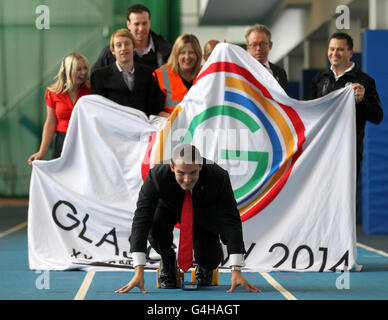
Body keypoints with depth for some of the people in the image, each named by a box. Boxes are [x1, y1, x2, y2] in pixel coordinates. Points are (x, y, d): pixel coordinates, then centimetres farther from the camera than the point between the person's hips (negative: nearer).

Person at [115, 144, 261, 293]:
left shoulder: (218, 177, -36)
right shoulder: (157, 176, -37)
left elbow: (231, 221, -33)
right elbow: (141, 220, -39)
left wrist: (236, 271, -41)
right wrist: (139, 271, -46)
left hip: (204, 216, 0)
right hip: (168, 209, 0)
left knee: (209, 261, -19)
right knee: (155, 224, -34)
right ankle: (167, 260, -2)